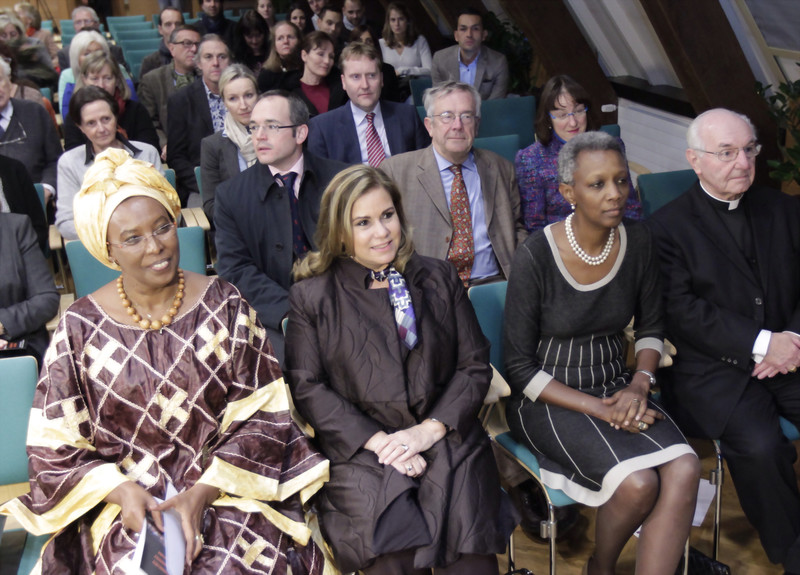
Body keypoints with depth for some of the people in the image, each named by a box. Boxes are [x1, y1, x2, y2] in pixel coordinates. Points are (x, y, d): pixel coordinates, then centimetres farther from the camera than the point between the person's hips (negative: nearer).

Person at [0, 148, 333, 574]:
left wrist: (202, 494, -12)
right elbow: (55, 451, 2)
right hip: (127, 501, 0)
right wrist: (120, 490, -15)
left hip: (227, 486, 0)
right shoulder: (80, 329, -1)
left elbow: (261, 416, -2)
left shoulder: (224, 305, 0)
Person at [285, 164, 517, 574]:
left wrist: (430, 429, -7)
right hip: (360, 450, -1)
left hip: (443, 438, 2)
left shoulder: (439, 279, 15)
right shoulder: (311, 297, 9)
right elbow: (307, 388, 1)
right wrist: (377, 441, -11)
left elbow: (475, 366, 9)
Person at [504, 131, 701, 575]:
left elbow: (651, 327, 12)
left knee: (684, 469, -24)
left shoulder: (638, 245, -1)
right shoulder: (535, 257, -16)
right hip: (547, 400, -4)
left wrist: (639, 385, -8)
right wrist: (600, 410, -18)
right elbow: (519, 367, -11)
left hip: (614, 386, 5)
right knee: (638, 481, -27)